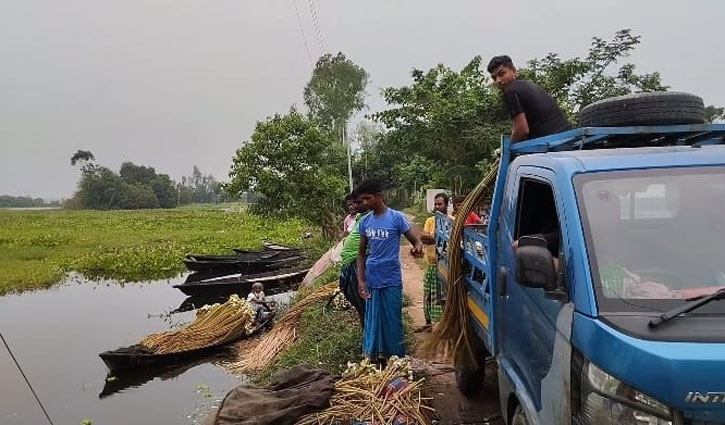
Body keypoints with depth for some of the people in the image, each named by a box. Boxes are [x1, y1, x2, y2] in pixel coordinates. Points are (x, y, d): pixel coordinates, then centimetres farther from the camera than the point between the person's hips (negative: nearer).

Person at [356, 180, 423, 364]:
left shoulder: (396, 217, -8)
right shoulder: (365, 222, 5)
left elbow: (416, 240, -6)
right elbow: (362, 253, 11)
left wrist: (418, 248, -31)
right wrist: (360, 279, 1)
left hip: (391, 280, -4)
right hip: (371, 281, 4)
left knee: (393, 321, 4)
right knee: (372, 321, 11)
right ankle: (373, 359, 24)